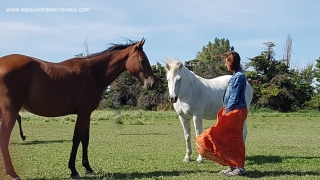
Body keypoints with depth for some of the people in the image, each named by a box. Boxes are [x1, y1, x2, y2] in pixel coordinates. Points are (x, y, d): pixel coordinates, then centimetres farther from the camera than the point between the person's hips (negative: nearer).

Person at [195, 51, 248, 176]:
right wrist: (226, 110, 12)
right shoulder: (236, 76, 13)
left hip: (235, 112, -10)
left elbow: (234, 99, -20)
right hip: (232, 111, 10)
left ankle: (238, 167, 1)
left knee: (233, 140, -5)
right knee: (231, 139, 13)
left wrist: (226, 111, -12)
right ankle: (234, 166, 20)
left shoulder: (239, 77, -17)